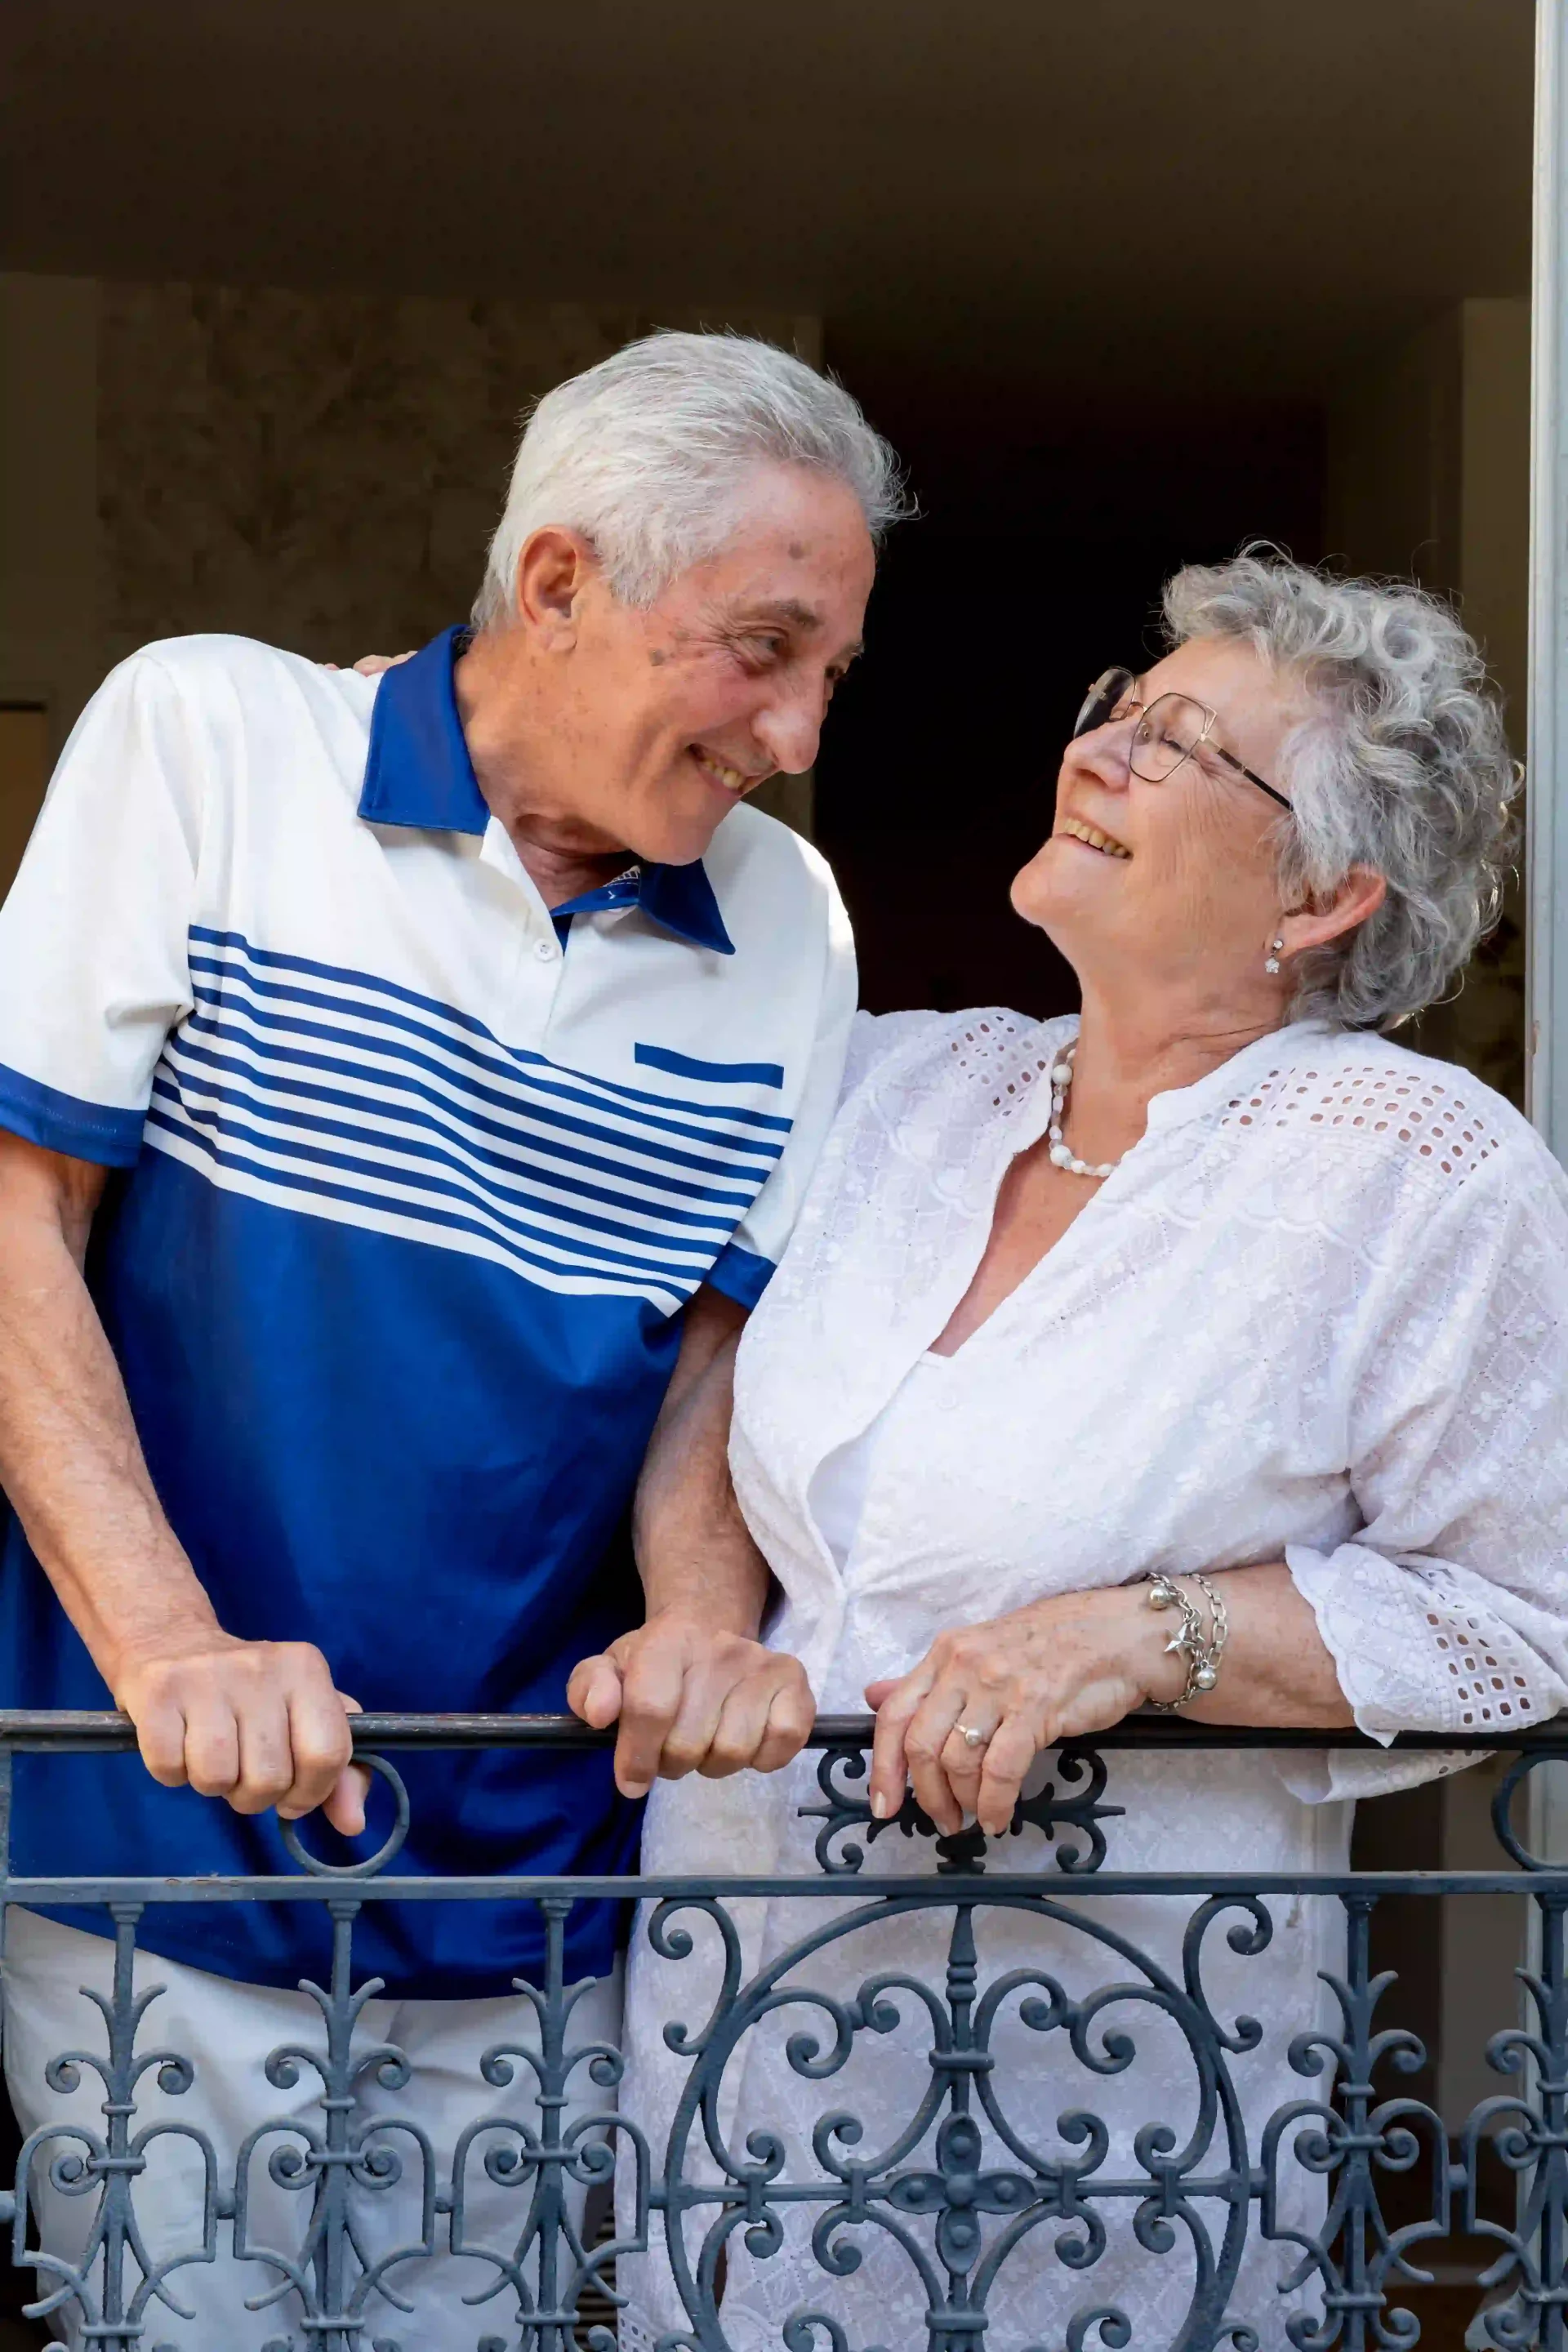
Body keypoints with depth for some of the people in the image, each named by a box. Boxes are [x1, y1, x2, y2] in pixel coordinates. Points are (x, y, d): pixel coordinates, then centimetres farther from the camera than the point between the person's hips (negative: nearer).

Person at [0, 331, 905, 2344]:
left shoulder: (787, 921, 4)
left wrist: (704, 1615, -12)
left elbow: (721, 1329, 9)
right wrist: (170, 1645, -21)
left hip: (537, 1877, 3)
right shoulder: (205, 737, -7)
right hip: (168, 1864, -3)